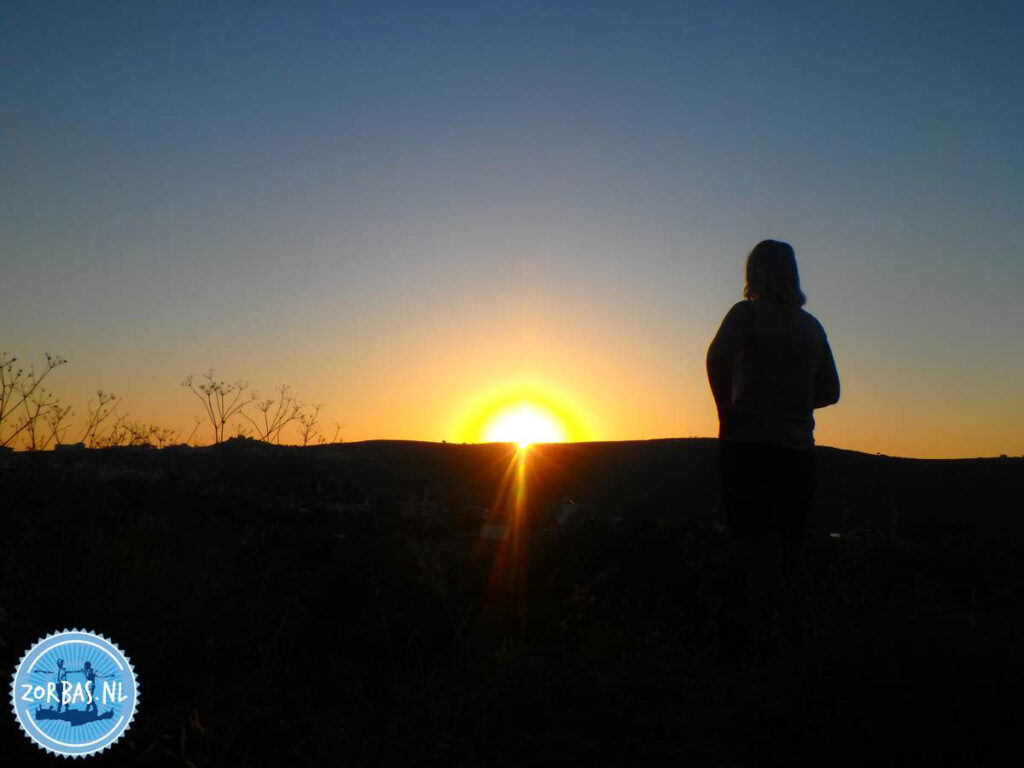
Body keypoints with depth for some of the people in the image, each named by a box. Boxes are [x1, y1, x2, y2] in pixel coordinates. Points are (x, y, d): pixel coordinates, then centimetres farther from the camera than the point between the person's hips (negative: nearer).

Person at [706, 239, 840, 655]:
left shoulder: (747, 313, -2)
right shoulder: (811, 325, 16)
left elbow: (718, 357, -21)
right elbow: (829, 391, 19)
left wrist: (727, 411, -10)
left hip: (749, 445, -6)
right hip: (798, 451, 6)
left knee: (760, 554, -5)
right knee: (791, 553, 14)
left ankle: (768, 641, -5)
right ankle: (795, 635, 19)